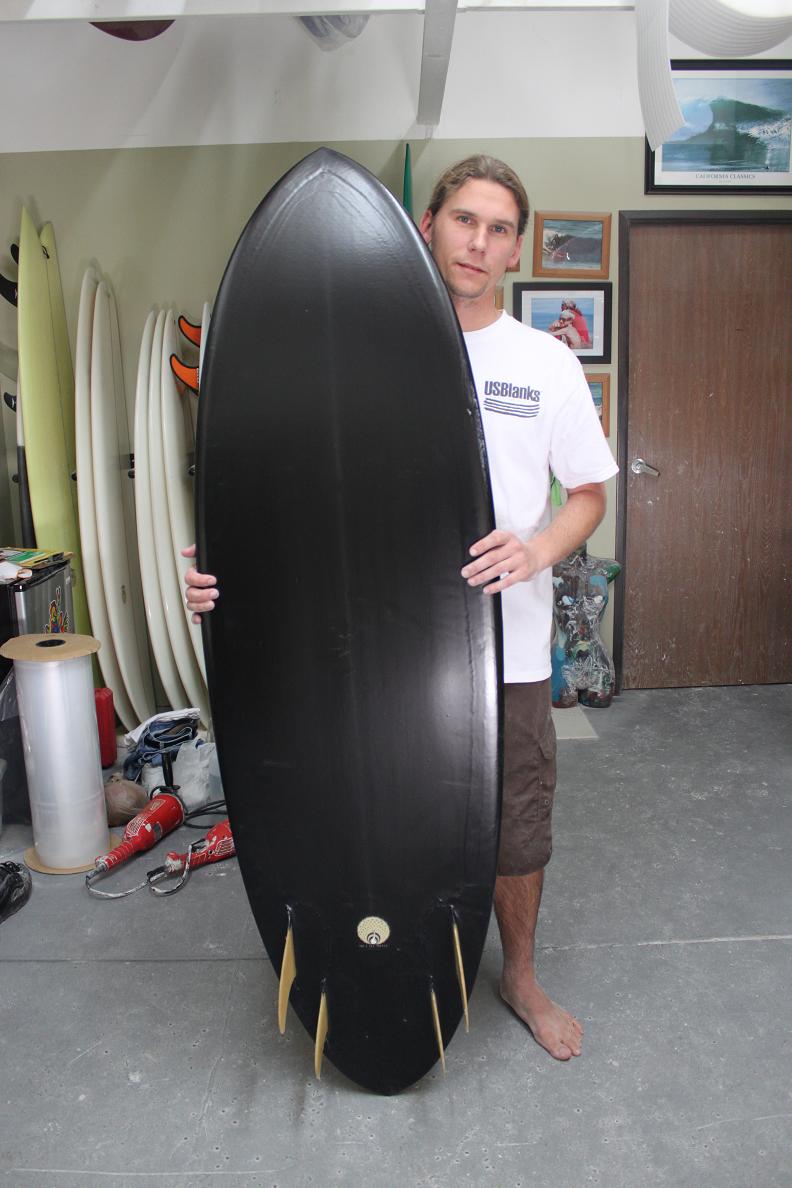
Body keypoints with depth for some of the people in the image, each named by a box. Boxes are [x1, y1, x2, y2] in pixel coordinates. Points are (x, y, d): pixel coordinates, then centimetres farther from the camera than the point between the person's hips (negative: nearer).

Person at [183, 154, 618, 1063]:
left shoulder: (547, 364, 3)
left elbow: (588, 494, 8)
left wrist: (539, 549, -15)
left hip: (507, 652, 1)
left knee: (517, 833, 15)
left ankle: (520, 977, 43)